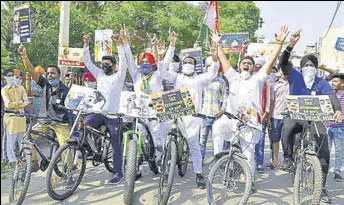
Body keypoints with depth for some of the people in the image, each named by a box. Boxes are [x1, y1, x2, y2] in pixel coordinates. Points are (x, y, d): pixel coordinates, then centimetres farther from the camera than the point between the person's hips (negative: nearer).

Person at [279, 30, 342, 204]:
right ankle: (288, 157, -11)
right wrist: (291, 45, -29)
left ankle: (321, 187, 8)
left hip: (314, 119, 2)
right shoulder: (295, 76, 2)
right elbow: (283, 63, -14)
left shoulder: (322, 83, 3)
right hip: (295, 116, -1)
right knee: (287, 129, -37)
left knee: (324, 152, -8)